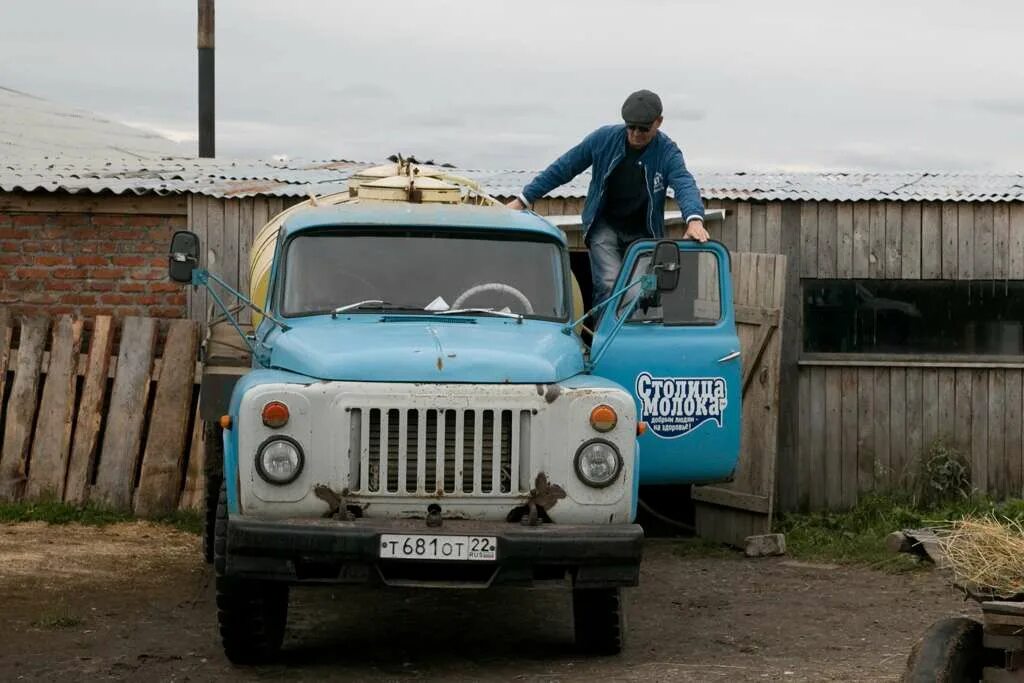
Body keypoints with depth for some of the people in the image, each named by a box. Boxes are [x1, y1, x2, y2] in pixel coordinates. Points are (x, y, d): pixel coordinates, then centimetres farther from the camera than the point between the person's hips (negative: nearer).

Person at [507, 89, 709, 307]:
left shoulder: (667, 152, -12)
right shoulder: (604, 138, -9)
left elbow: (684, 184, -29)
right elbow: (563, 168, 0)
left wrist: (694, 219, -51)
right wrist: (523, 199, 1)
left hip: (643, 234, 1)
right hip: (605, 227, -1)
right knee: (609, 285, -20)